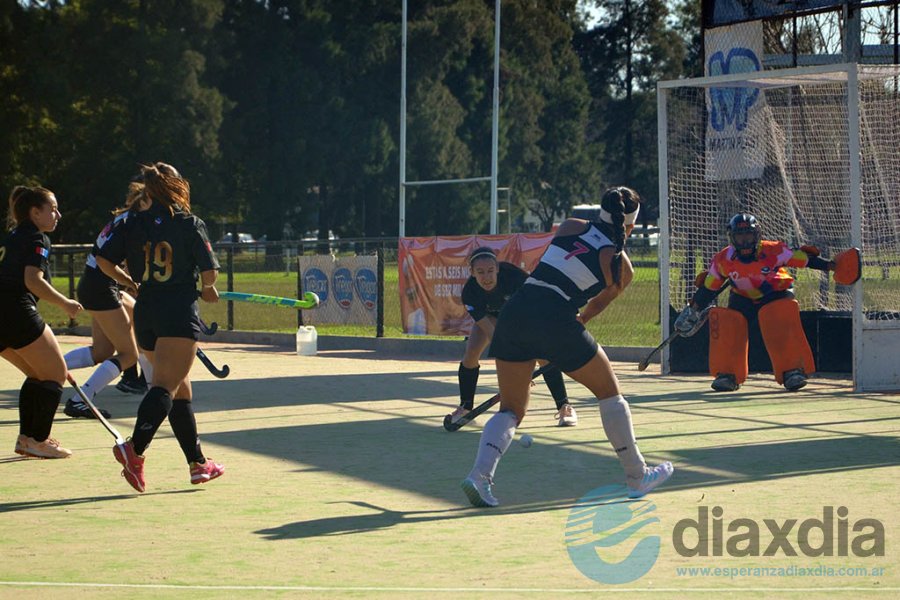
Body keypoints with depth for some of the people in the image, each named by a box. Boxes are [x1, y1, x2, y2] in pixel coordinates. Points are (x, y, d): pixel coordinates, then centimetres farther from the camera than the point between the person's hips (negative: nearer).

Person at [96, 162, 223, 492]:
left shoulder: (131, 224, 7)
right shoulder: (189, 224, -2)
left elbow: (103, 260, 2)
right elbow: (209, 271, -4)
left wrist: (128, 282, 20)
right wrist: (208, 289, 19)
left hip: (145, 313, 5)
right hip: (180, 313, -5)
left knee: (181, 389, 16)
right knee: (165, 387, -13)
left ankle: (198, 462, 20)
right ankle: (135, 448, -35)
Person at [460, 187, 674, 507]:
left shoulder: (570, 226, 14)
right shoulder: (621, 266, 6)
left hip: (515, 310, 4)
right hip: (556, 321, -4)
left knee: (511, 409, 15)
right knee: (609, 391, 19)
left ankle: (480, 472, -9)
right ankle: (637, 477, 26)